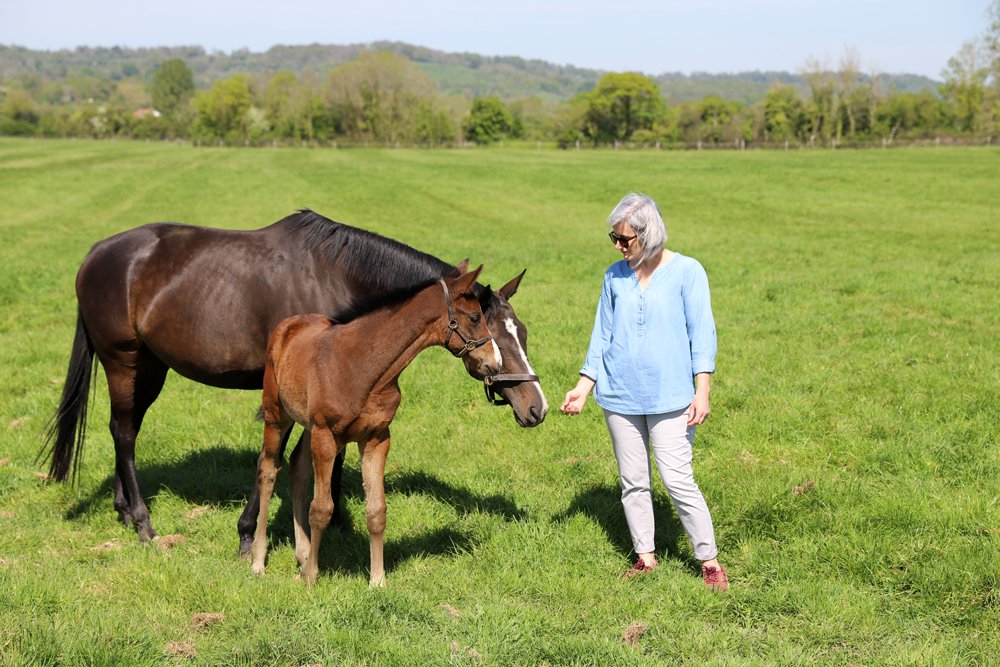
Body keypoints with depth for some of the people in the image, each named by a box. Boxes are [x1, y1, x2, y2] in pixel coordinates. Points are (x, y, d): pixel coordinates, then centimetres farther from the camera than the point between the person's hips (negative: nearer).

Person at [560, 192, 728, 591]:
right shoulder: (615, 276, 6)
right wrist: (583, 387, 7)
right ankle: (645, 558, 23)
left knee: (678, 481, -7)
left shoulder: (687, 272, -5)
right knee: (632, 481, 10)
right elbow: (602, 335, 12)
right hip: (619, 397, 4)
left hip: (670, 397, -4)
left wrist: (702, 391, -13)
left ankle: (709, 562, 6)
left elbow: (702, 334, -6)